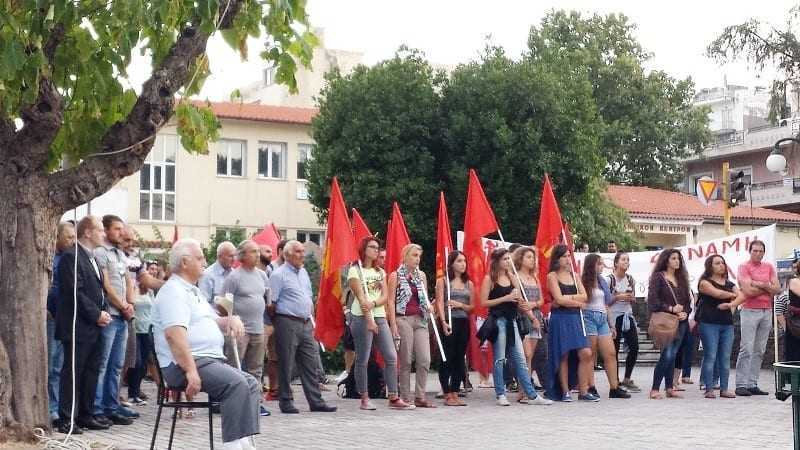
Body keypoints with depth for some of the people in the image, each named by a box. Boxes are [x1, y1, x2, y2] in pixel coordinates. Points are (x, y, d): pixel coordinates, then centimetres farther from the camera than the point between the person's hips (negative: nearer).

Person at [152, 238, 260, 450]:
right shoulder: (173, 290, -10)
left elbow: (212, 321, 34)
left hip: (210, 360, 11)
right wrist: (190, 371, -30)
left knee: (251, 384, 1)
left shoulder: (194, 291, 23)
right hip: (186, 363, -11)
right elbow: (174, 334, -23)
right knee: (237, 384, -26)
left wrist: (231, 320, 10)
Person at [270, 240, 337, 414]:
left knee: (312, 365, 6)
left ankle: (315, 401, 9)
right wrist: (276, 322, -5)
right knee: (286, 365, -1)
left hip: (305, 324, 8)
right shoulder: (279, 275, -7)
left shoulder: (303, 272, 17)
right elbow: (271, 303, -9)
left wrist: (311, 320, 17)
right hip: (287, 323, -7)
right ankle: (286, 402, 6)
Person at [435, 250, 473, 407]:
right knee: (447, 359, -4)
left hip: (463, 323, 5)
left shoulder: (468, 283, 14)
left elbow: (472, 308, 14)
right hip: (448, 323, -5)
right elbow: (439, 303, -8)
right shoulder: (443, 281, 1)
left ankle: (455, 394, 11)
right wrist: (443, 322, -20)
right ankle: (447, 395, 1)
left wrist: (460, 305, -6)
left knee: (459, 359, 5)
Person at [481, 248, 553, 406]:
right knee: (499, 359, -1)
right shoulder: (489, 279, -3)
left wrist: (522, 304, -4)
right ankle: (500, 395, 6)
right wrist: (505, 298, -15)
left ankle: (531, 395, 4)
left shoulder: (512, 278, 15)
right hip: (498, 320, -6)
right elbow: (484, 302, -11)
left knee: (520, 359, 4)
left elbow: (518, 299, 19)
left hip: (511, 321, 6)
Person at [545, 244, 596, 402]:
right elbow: (559, 299, -12)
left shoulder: (574, 275, 16)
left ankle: (583, 391, 2)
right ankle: (564, 392, 6)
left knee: (586, 353, -5)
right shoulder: (552, 276, -2)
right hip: (560, 319, -5)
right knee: (563, 356, -3)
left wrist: (567, 298, -9)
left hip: (575, 318, 5)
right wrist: (577, 302, -1)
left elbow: (584, 296, 5)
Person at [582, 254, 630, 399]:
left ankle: (614, 388, 2)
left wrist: (610, 323, 22)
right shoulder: (584, 282, -6)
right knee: (591, 355, -4)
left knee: (611, 354, 1)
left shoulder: (602, 281, 17)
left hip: (602, 318, 7)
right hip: (589, 317, -7)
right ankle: (591, 388, 0)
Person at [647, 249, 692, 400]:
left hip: (681, 321, 6)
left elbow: (688, 299, 19)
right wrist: (671, 309, -14)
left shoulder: (681, 278, 18)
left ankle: (669, 388, 12)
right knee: (667, 354, -13)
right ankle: (655, 389, -8)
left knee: (672, 355, 8)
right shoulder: (658, 277, -2)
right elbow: (653, 299, -10)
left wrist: (685, 312, 0)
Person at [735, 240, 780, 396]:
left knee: (759, 350, 5)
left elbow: (777, 289, 4)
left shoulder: (769, 267, 13)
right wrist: (768, 287, -3)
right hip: (750, 311, -5)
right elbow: (748, 291, -15)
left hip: (767, 311, 5)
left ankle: (752, 385, 8)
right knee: (746, 349, -8)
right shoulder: (744, 267, -3)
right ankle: (741, 385, -7)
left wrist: (760, 284, -9)